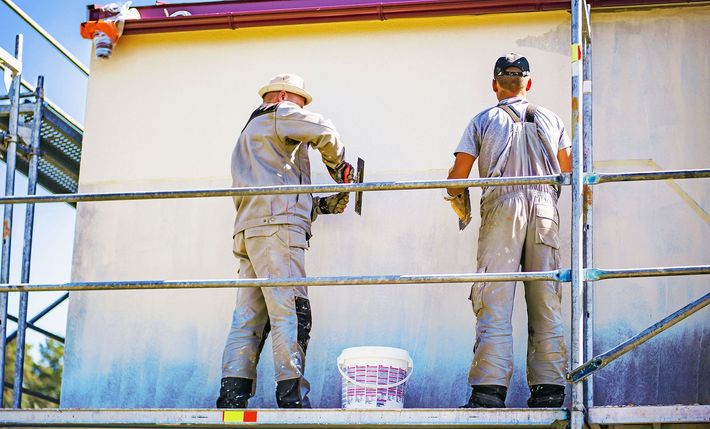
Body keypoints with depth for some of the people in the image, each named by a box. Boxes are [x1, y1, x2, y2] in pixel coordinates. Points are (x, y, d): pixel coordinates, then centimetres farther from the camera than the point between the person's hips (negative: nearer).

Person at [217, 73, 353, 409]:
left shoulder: (249, 134, 36)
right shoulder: (278, 114, 9)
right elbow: (325, 132, -6)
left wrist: (323, 205, 21)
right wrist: (338, 167, 14)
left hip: (249, 230, 9)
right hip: (276, 227, -9)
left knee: (248, 318, 2)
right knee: (291, 313, -12)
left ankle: (232, 399, -6)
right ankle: (293, 399, -18)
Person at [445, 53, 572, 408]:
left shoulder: (483, 121, 11)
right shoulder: (551, 120, 18)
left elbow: (457, 177, 6)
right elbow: (570, 176, 18)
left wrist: (458, 203, 26)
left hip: (501, 206, -2)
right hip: (545, 208, 2)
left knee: (494, 302, -7)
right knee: (546, 304, 5)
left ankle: (489, 389, -17)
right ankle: (549, 389, 2)